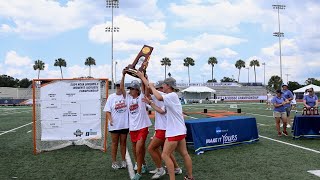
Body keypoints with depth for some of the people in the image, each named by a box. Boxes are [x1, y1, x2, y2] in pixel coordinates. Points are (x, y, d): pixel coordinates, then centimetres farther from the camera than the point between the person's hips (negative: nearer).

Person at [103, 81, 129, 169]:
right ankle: (114, 162, 19)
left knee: (123, 142, 12)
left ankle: (123, 161, 24)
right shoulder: (111, 97, -1)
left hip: (124, 124, 1)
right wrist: (110, 119, -17)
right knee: (114, 143, 9)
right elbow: (107, 110, -3)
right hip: (114, 125, -1)